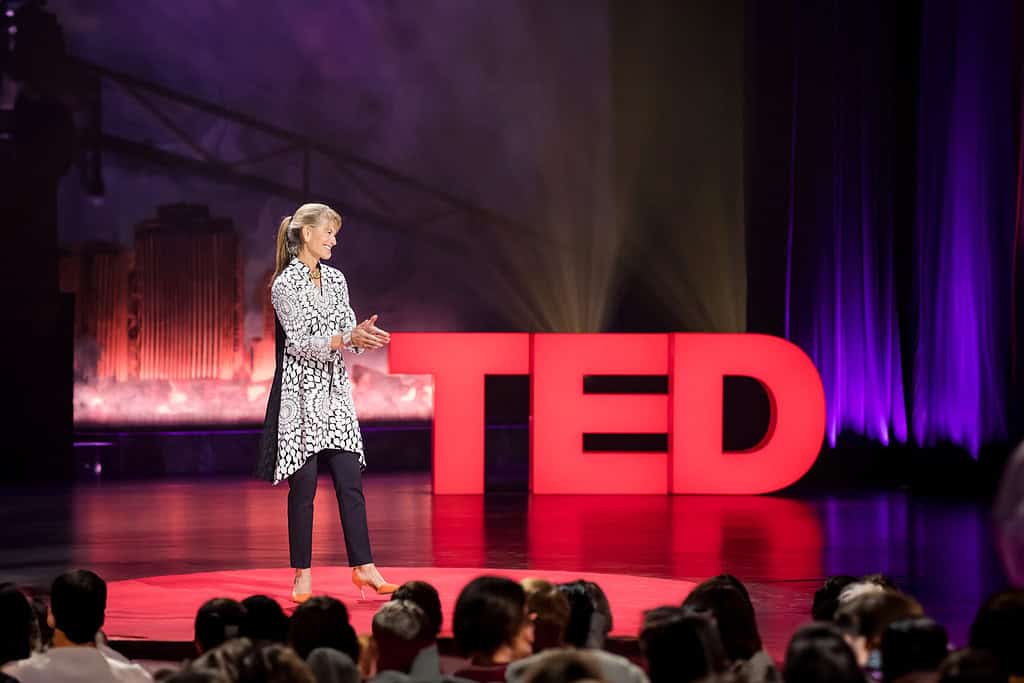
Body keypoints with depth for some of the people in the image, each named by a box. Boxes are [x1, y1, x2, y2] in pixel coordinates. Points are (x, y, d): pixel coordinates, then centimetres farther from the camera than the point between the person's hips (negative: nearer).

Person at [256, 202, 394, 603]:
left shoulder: (335, 279, 12)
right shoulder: (285, 284, -9)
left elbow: (346, 332, 12)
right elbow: (300, 343, -14)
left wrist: (363, 337, -10)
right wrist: (347, 337, -23)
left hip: (335, 391, 6)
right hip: (300, 392, -6)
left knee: (350, 480, 3)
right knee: (303, 484, -2)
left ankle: (363, 567, 8)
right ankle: (302, 574, 6)